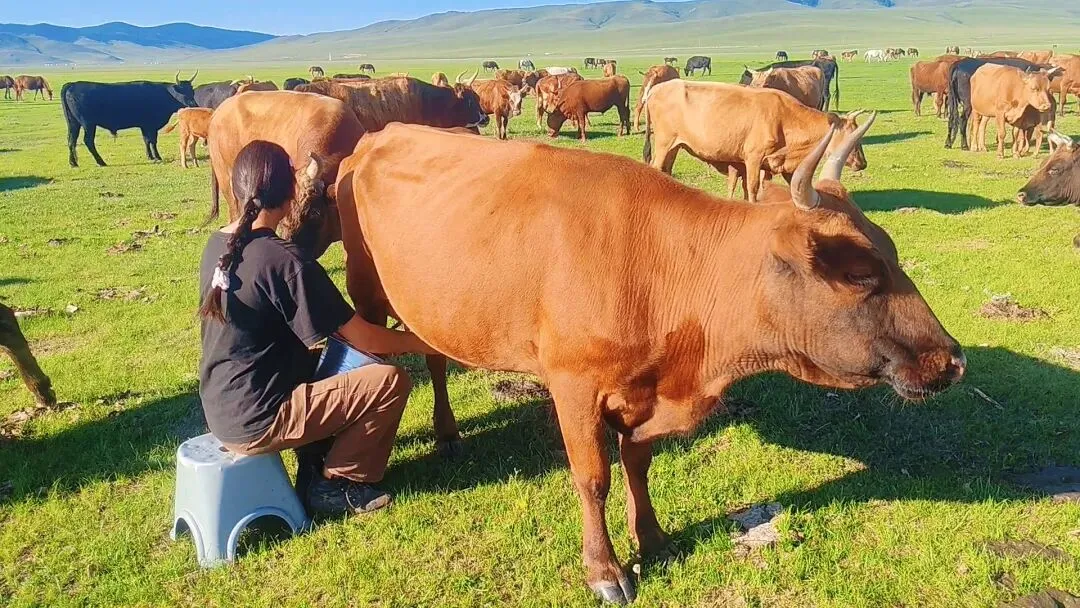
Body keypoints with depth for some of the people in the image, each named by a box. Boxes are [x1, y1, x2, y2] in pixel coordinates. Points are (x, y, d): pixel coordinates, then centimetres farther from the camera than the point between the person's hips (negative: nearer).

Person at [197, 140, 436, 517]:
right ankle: (333, 485, 7)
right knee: (390, 382, -7)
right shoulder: (284, 260, -21)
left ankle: (315, 467, 22)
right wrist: (420, 342, 2)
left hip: (220, 411, 9)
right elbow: (362, 338, -14)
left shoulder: (216, 246, 4)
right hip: (256, 421, -9)